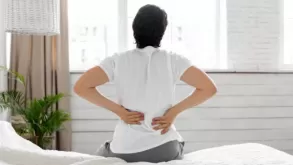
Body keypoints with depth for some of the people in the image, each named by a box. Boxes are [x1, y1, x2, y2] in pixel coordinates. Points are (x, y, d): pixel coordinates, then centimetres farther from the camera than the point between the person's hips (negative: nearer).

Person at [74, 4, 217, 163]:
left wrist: (118, 110, -7)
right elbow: (209, 88, -8)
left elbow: (80, 87, -10)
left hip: (125, 150, 0)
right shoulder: (172, 60, -5)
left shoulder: (118, 60, -5)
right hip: (164, 150, 1)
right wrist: (174, 111, -6)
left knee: (103, 153, 34)